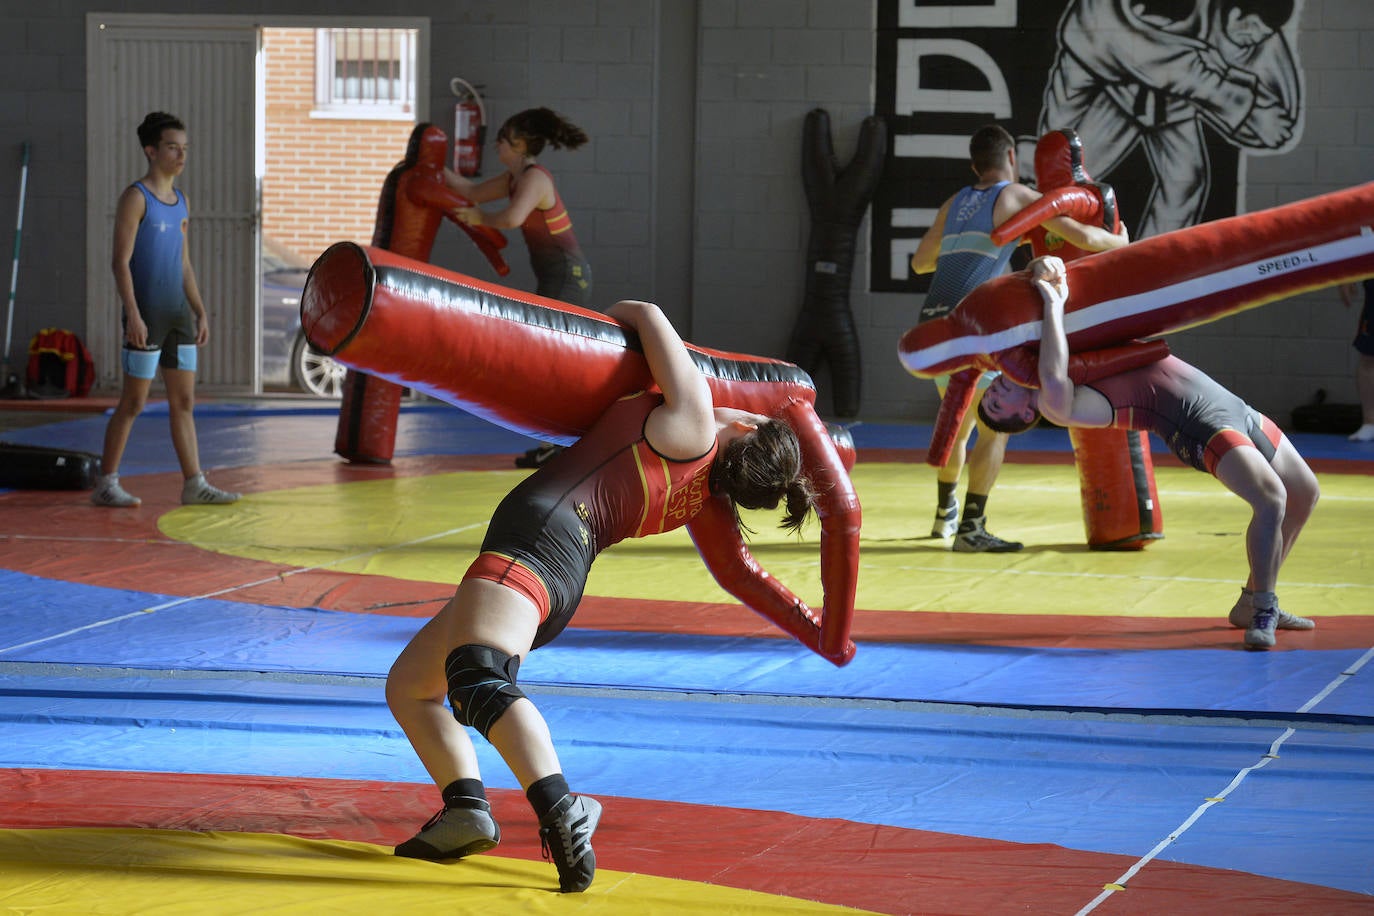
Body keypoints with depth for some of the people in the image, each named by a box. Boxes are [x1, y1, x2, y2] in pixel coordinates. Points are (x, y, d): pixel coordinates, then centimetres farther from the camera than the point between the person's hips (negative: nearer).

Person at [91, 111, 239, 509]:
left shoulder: (181, 201, 15)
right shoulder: (136, 197, -8)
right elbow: (121, 261, -13)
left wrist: (200, 312, 15)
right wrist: (133, 314, -20)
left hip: (178, 313, 7)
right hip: (146, 315, -7)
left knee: (184, 402, 7)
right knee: (133, 402, -3)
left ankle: (194, 484, 9)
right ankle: (106, 484, 4)